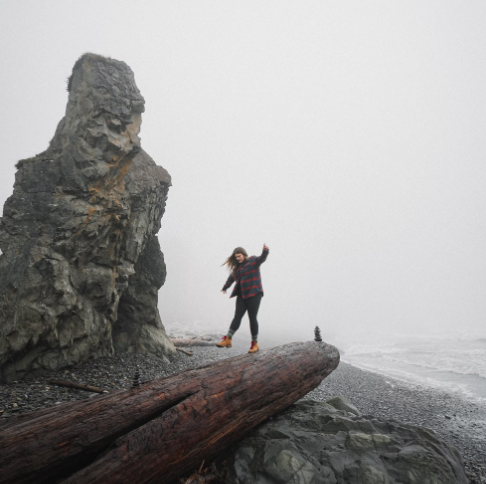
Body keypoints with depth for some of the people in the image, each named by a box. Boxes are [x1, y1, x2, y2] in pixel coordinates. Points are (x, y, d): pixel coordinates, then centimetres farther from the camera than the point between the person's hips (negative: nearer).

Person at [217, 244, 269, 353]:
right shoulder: (237, 267, 18)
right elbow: (231, 278, 34)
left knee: (252, 318, -5)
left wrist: (265, 252, -46)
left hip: (254, 294, -6)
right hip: (242, 295, 6)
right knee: (237, 316, -3)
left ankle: (255, 344, 4)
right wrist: (225, 287, 49)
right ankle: (228, 340, -8)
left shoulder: (253, 261, -2)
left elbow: (262, 259, -24)